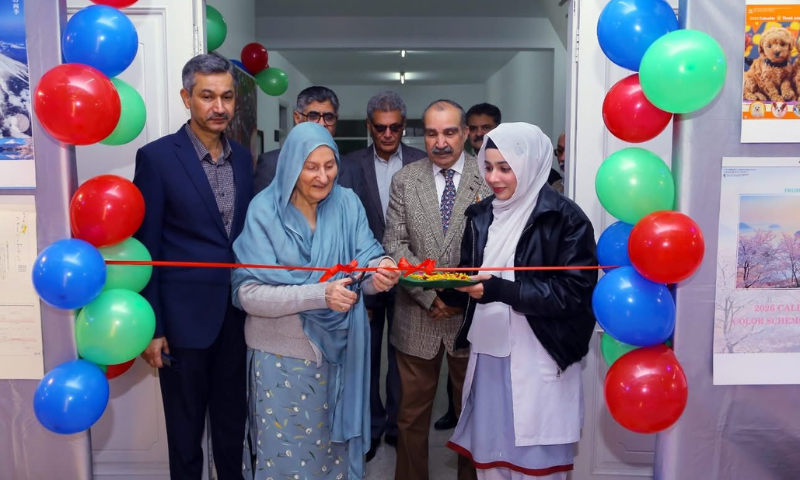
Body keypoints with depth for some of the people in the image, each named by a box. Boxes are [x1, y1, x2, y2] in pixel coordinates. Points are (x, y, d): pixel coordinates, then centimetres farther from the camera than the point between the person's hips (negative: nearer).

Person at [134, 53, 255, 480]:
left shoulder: (243, 158, 6)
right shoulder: (157, 157, -10)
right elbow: (145, 248, -9)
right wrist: (151, 326, -10)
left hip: (238, 312, 5)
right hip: (184, 316, -4)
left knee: (233, 422, 18)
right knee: (185, 429, 12)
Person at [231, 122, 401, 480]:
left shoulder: (347, 203, -3)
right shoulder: (265, 210, -13)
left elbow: (365, 262, -8)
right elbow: (249, 294, -20)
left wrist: (381, 272, -32)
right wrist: (319, 294, -31)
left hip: (338, 349, 3)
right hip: (282, 355, -3)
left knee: (335, 444, 20)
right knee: (285, 449, 13)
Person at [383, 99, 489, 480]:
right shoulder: (404, 180, 3)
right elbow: (394, 244, -3)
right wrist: (432, 293, -12)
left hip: (472, 314, -1)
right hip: (418, 317, 1)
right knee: (412, 413, 13)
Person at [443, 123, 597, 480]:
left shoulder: (565, 218, -9)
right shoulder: (481, 215, 9)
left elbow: (575, 292, -15)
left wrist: (500, 290, -23)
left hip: (539, 358, -5)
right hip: (487, 351, 5)